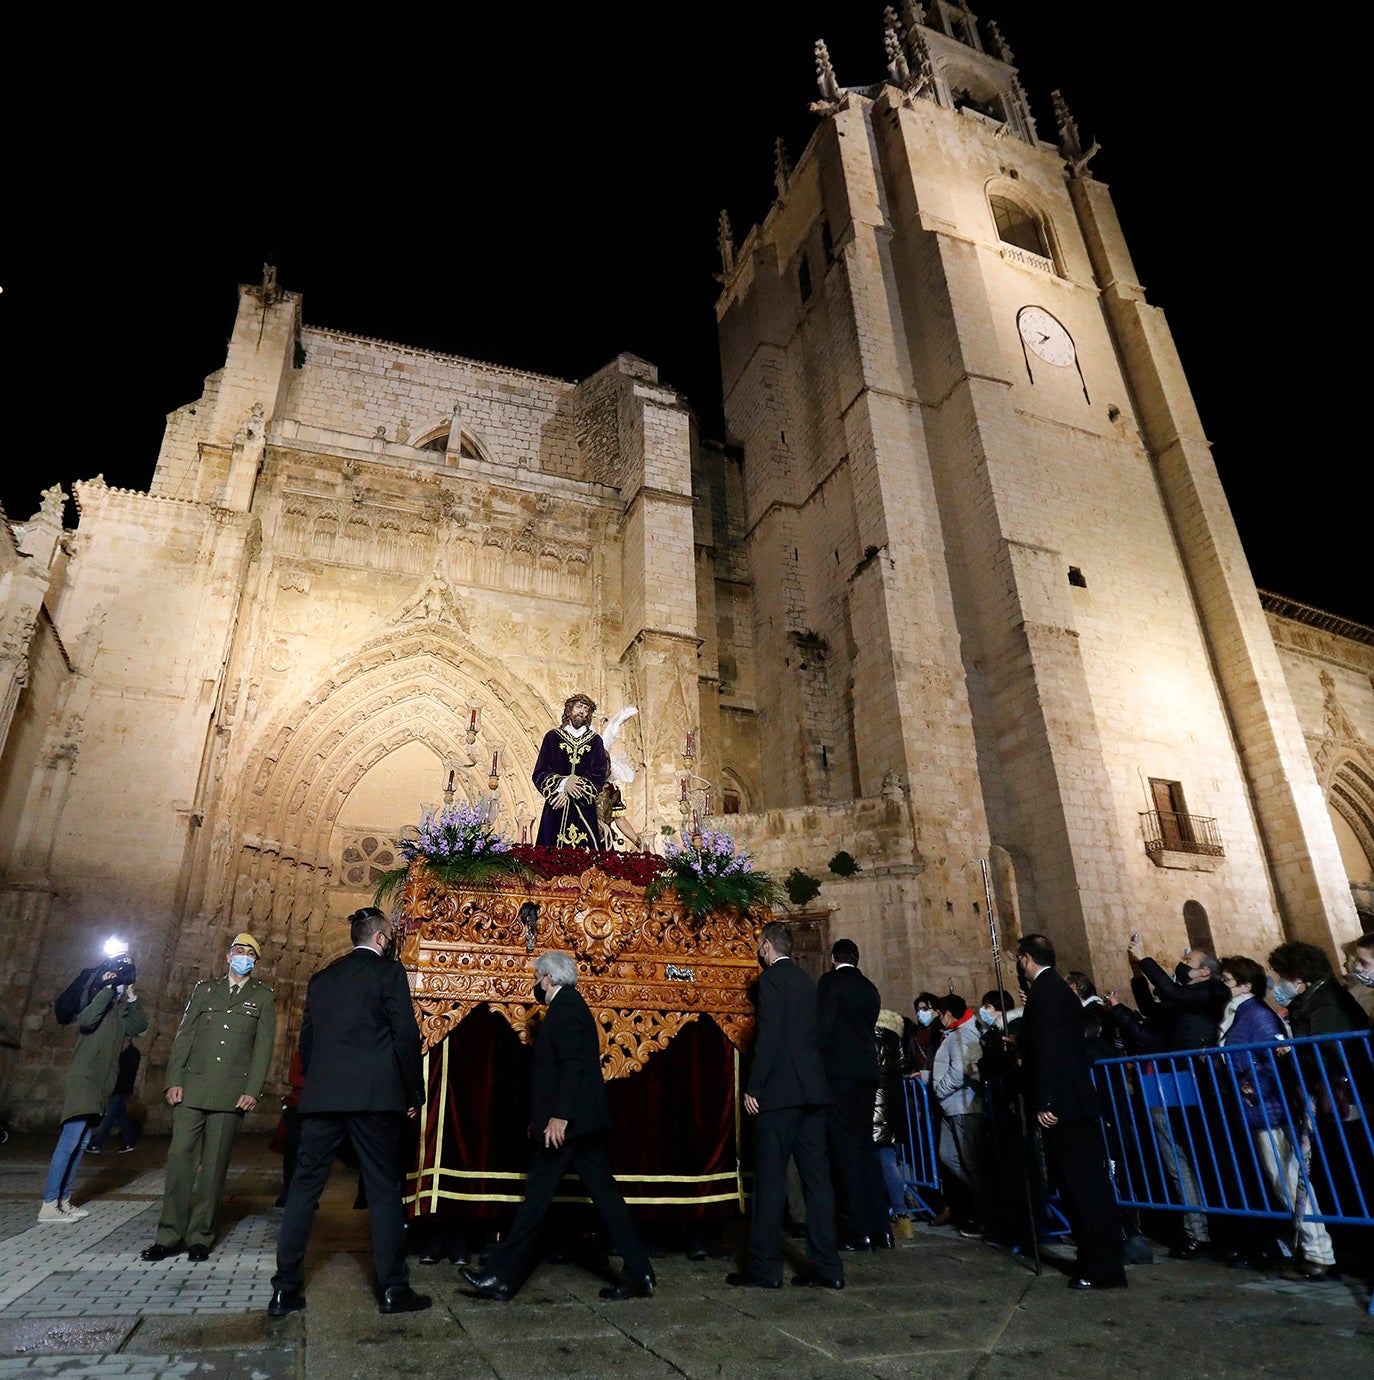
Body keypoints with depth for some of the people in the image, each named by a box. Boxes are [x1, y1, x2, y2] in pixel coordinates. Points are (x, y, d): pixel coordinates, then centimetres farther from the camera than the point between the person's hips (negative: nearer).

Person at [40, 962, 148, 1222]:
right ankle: (48, 1206, -10)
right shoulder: (97, 1003, -8)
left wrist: (132, 998, 3)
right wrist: (107, 989, -21)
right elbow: (86, 1020, -28)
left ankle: (63, 1200, 16)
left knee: (79, 1145, 11)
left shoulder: (117, 1013, 14)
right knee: (70, 1142, -12)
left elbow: (140, 1025, 12)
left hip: (99, 1087, 9)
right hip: (83, 1081, -9)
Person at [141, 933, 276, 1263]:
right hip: (193, 1087, 2)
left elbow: (263, 1047, 2)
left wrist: (253, 1091, -7)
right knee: (180, 1156, -3)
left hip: (232, 1093, -1)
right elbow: (184, 1036, 9)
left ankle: (200, 1236, 13)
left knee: (215, 1163, 3)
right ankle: (169, 1234, 9)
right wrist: (174, 1081, -1)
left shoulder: (263, 997, 8)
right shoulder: (205, 989, 14)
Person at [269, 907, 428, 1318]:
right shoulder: (389, 972, -3)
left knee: (303, 1188, 12)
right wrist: (414, 1094, 0)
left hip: (321, 1098, 5)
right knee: (384, 1191, 3)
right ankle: (393, 1289, 9)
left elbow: (307, 1041, 17)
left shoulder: (321, 978, 15)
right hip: (374, 1097, -5)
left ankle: (285, 1290, 15)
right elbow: (406, 1035, -9)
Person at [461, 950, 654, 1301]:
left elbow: (573, 1063, -23)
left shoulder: (563, 1007, -12)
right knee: (605, 1193, 9)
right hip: (585, 1122, 10)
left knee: (537, 1196, 1)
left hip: (566, 1123, -10)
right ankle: (638, 1275, 11)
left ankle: (501, 1277, 12)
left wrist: (559, 1115, -26)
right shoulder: (573, 1004, 18)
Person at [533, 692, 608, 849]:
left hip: (584, 809, 1)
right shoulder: (553, 737, 7)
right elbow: (540, 773, 1)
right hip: (556, 809, -1)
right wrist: (563, 783, -16)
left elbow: (599, 775, -1)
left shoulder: (595, 741, 9)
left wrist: (569, 792, -11)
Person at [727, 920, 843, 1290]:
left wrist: (753, 1088, -13)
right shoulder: (806, 980, 16)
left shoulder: (771, 978, -9)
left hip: (780, 1092, -8)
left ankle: (765, 1266, 5)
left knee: (770, 1179, 0)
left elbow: (768, 1036, -16)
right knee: (816, 1177, 9)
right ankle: (827, 1266, 13)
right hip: (813, 1092, 8)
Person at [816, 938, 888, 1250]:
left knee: (847, 1149, -3)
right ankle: (881, 1227, 15)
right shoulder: (869, 989, 15)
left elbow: (822, 1026, -13)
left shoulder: (830, 981, -4)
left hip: (839, 1071, -7)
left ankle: (862, 1231, -2)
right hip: (867, 1072, 7)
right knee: (865, 1145, 14)